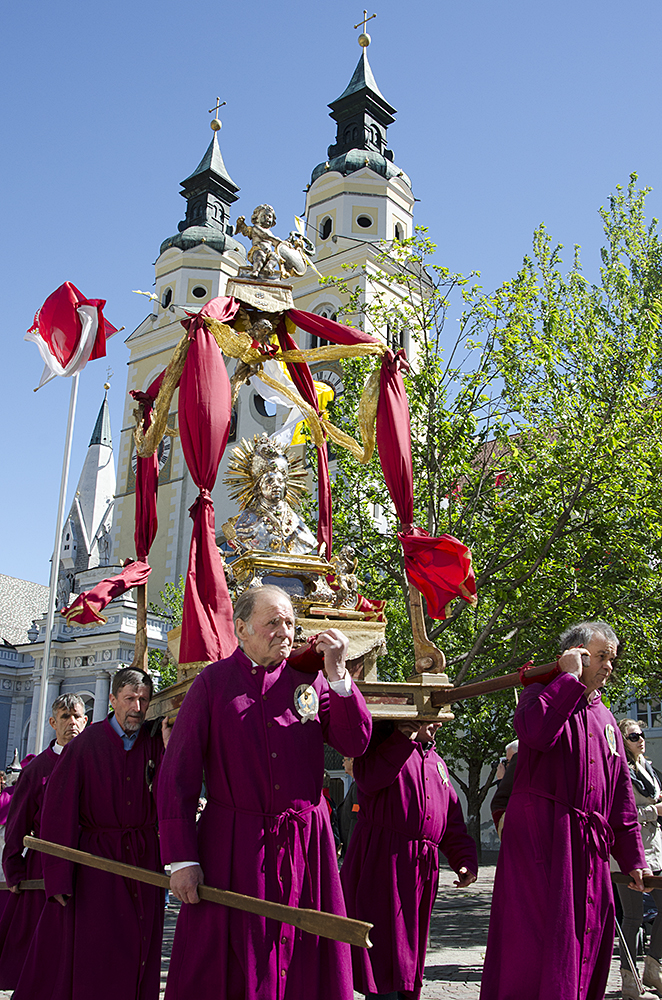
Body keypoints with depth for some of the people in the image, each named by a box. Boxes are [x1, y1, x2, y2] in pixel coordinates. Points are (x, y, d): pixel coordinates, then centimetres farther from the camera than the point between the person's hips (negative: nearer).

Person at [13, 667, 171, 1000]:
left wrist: (169, 748, -15)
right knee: (90, 954, 0)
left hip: (143, 857, 3)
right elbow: (58, 808, -8)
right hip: (95, 859, -2)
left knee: (136, 953, 6)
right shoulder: (87, 743, -6)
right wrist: (58, 876, -12)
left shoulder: (154, 743, 2)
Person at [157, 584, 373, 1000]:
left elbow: (355, 742, -1)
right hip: (233, 846, -2)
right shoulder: (212, 683, -2)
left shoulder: (308, 680, 6)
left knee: (305, 964, 9)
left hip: (305, 844, 2)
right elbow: (177, 775, -4)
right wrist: (181, 859, -9)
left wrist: (338, 674, -11)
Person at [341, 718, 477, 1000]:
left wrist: (465, 859, 10)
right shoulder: (383, 745, 2)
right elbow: (369, 779, -19)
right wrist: (402, 740, -19)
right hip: (382, 859, -7)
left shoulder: (436, 763, 24)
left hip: (422, 868, 7)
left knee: (408, 955, 11)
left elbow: (452, 819, 23)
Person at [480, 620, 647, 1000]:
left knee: (587, 937, 8)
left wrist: (633, 856, 17)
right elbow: (536, 730, -26)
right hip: (541, 836, -7)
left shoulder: (605, 719, 20)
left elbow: (622, 791, 21)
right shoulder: (544, 694, 0)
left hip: (590, 847, 7)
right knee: (541, 933, -12)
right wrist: (571, 677, -15)